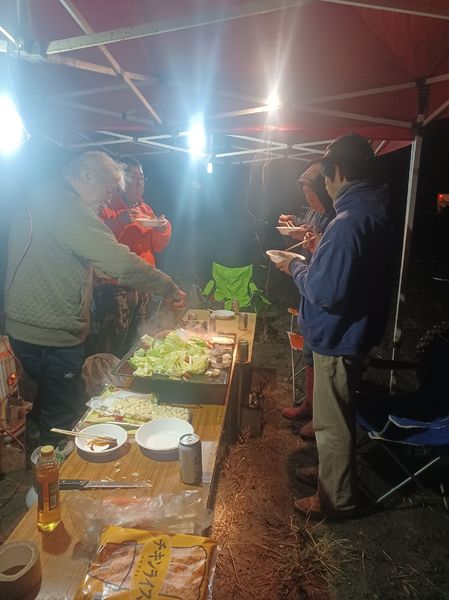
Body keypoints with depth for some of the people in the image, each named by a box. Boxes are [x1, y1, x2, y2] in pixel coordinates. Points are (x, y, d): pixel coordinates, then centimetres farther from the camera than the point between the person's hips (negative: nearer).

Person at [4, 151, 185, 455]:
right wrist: (170, 288, -15)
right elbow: (120, 262, -26)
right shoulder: (67, 207, -20)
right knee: (61, 419, 6)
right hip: (52, 336, -11)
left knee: (47, 406, 25)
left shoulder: (39, 200, 13)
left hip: (27, 328, 11)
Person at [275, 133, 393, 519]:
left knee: (333, 422, 8)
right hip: (357, 332, 10)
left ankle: (336, 499, 28)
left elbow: (326, 290, -28)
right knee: (336, 416, 25)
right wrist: (319, 252, 8)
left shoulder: (350, 222, -26)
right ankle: (332, 473, 45)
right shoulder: (377, 212, 6)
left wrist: (296, 267, -12)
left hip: (339, 339, -10)